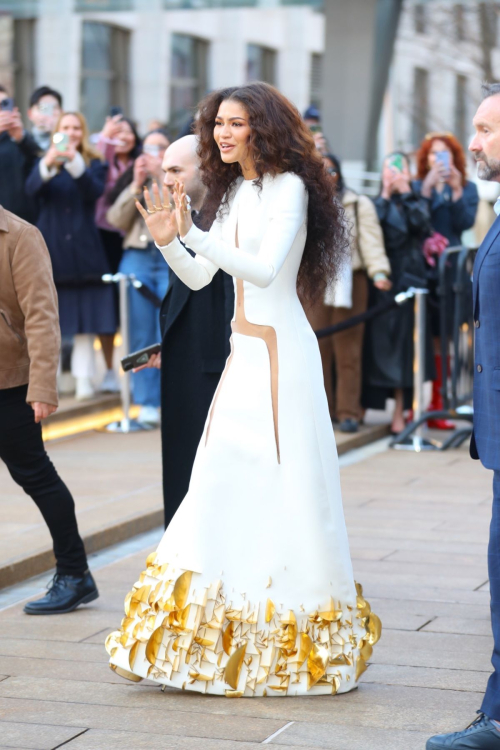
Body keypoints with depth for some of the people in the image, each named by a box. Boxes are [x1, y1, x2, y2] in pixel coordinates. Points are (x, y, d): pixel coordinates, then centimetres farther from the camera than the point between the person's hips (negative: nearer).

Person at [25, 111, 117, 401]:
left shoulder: (95, 163, 5)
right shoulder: (46, 162, 7)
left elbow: (95, 191, -14)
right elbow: (32, 188, -13)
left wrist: (75, 162, -30)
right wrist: (48, 163, -34)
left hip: (84, 251, -1)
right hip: (51, 249, 1)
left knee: (86, 321, -3)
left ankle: (84, 379, -1)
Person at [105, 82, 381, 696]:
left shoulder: (288, 187, -9)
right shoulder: (232, 192, 15)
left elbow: (265, 269, -21)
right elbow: (198, 278, 13)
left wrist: (194, 234, -28)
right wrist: (168, 243, -6)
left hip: (280, 351, -8)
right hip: (243, 351, 8)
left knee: (283, 487, -5)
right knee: (222, 483, 5)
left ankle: (296, 642, 6)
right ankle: (227, 641, 11)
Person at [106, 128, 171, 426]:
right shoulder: (133, 179, 16)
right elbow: (117, 220, 5)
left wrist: (161, 177, -9)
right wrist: (136, 186, -3)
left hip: (172, 259, -3)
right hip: (137, 259, 3)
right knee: (142, 335, 2)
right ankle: (148, 403, 6)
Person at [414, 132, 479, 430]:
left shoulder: (468, 188, 12)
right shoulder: (418, 187, 8)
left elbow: (466, 222, -3)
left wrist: (456, 190, -12)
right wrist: (428, 188, -16)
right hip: (421, 269, -1)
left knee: (443, 339, 0)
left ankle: (438, 405, 3)